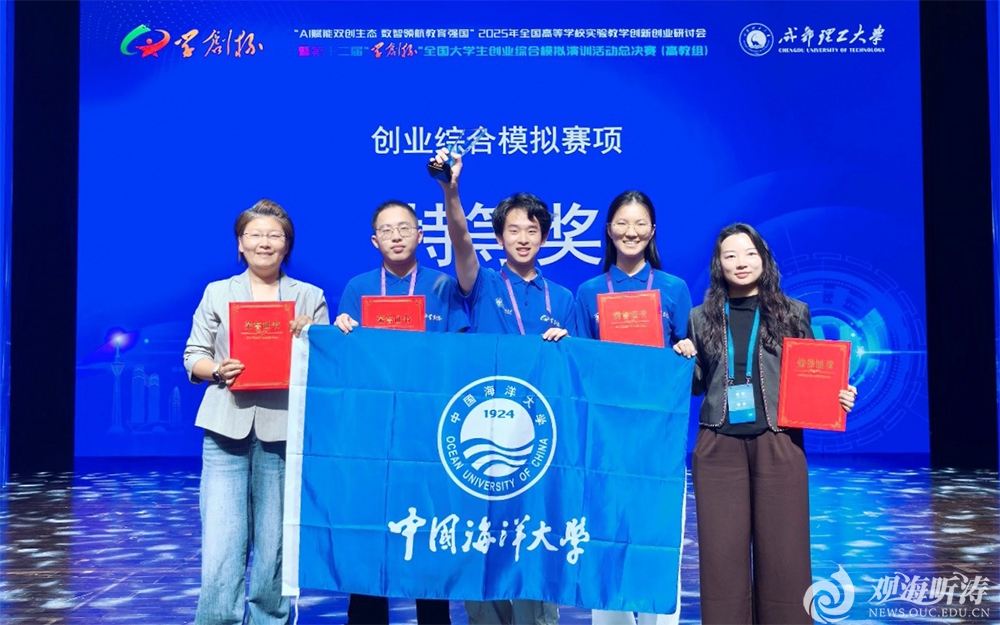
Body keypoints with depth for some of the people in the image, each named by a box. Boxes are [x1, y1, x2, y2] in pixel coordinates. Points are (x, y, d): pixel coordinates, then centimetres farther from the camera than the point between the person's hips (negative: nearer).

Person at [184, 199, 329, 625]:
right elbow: (193, 358, 10)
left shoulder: (310, 297, 11)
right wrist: (218, 369, -11)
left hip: (284, 429, 0)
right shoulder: (217, 293, 12)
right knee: (221, 544, -4)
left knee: (276, 543, 4)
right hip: (227, 428, 0)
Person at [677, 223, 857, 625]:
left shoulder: (793, 313, 8)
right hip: (718, 447, 1)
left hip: (779, 444, -1)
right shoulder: (701, 318, 10)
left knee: (782, 551, 2)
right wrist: (684, 361, -5)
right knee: (721, 554, 3)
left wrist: (838, 397, -8)